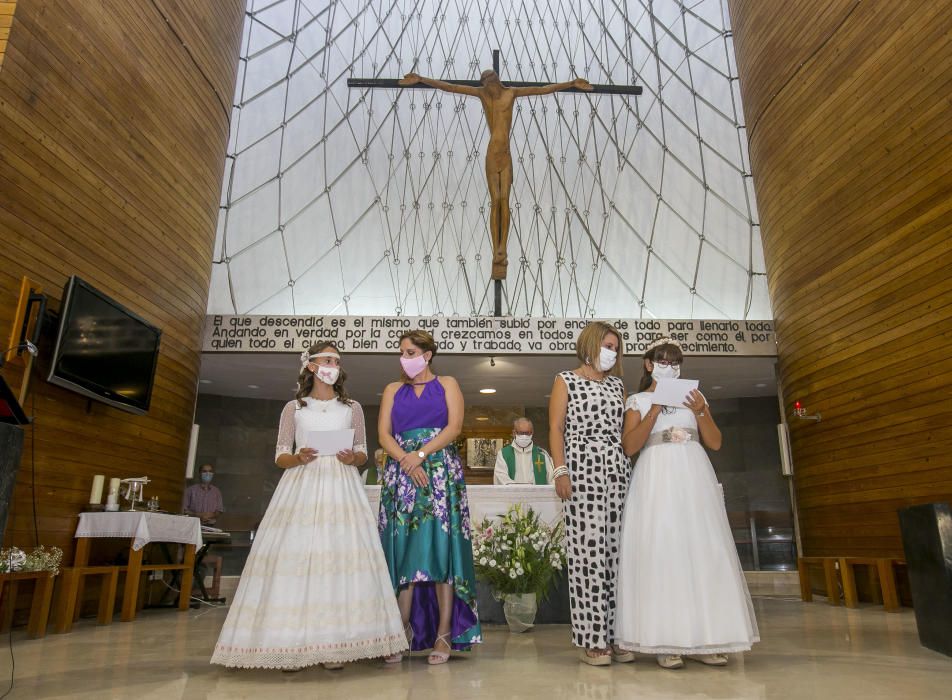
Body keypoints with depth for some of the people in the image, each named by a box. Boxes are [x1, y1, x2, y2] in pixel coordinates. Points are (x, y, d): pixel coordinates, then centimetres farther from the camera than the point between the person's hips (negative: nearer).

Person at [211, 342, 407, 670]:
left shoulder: (352, 408, 15)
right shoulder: (293, 408, 12)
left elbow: (363, 453, 14)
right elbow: (280, 457, 8)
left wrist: (353, 458, -9)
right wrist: (298, 457, -13)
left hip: (341, 486, 1)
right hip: (302, 486, 0)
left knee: (340, 556, -8)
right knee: (295, 556, -9)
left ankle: (335, 643, -3)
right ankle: (293, 646, -2)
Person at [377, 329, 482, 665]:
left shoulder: (447, 384, 10)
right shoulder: (393, 390, 16)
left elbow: (454, 427, -3)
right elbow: (384, 434, 5)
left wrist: (421, 454, -14)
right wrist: (406, 460, -11)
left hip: (441, 471, -2)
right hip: (401, 473, 3)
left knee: (441, 547, -4)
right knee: (403, 549, 0)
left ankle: (444, 635, 0)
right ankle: (403, 631, 6)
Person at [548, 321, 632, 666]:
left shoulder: (617, 384, 19)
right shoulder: (566, 380, 6)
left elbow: (626, 427, 19)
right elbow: (556, 428, -1)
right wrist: (560, 470, -10)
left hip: (617, 470, 5)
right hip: (582, 469, -5)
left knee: (616, 550, 2)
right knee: (588, 550, -6)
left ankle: (614, 634, 10)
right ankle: (591, 639, 1)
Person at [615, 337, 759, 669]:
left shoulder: (694, 396, 17)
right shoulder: (638, 400, 8)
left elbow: (715, 442, 10)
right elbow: (630, 446, -5)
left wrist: (699, 411, -5)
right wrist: (655, 409, -11)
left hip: (694, 475, 3)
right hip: (657, 477, -3)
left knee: (702, 548, -1)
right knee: (661, 549, -7)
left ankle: (702, 638, 6)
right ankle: (666, 641, -2)